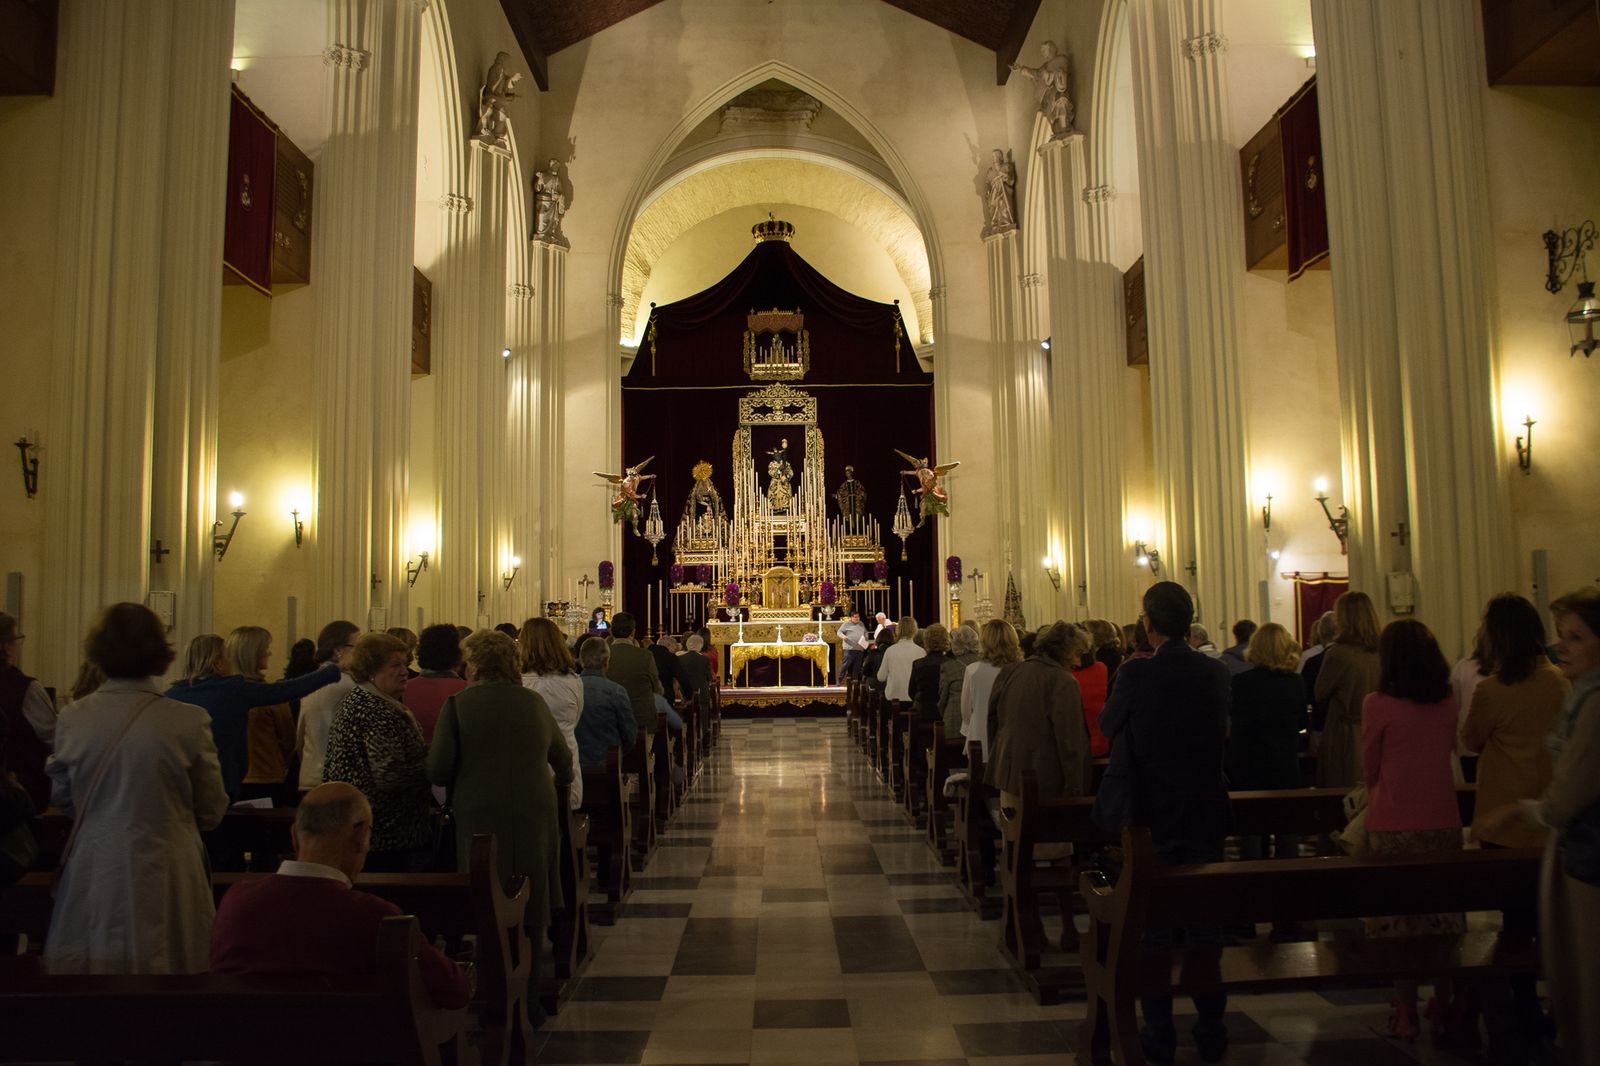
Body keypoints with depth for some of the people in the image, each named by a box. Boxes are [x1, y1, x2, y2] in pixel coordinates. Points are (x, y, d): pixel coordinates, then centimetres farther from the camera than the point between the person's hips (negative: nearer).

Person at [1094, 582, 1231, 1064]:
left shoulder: (1136, 674, -17)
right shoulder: (1216, 672, -5)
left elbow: (1107, 724, -3)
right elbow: (1222, 726, 11)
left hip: (1150, 816, -3)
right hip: (1205, 814, 4)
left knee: (1153, 925, 7)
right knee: (1206, 923, 15)